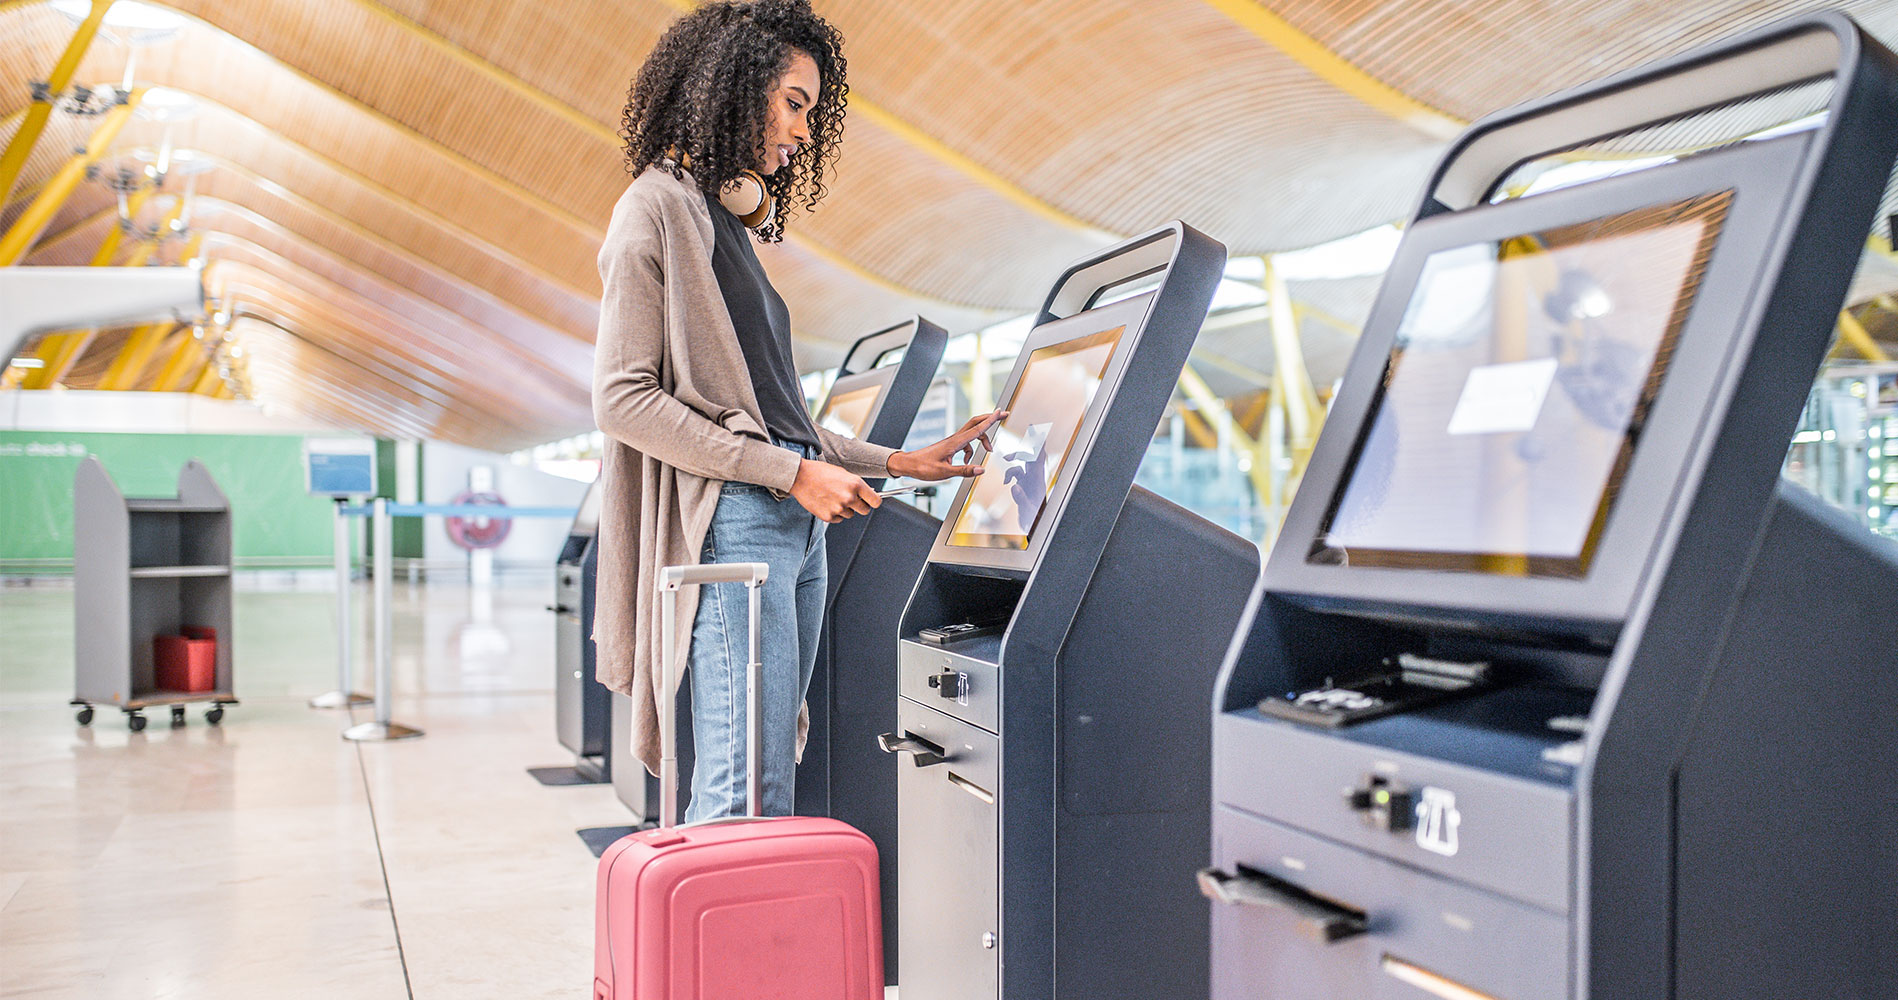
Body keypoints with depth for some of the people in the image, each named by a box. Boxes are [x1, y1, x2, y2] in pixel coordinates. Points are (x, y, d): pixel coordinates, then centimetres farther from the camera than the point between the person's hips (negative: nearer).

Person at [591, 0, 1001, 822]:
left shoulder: (727, 221, 22)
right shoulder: (655, 210, -3)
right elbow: (623, 400, -12)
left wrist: (899, 464, 22)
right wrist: (791, 471, -14)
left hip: (795, 526, 9)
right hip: (731, 525, -9)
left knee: (760, 795, 7)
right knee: (747, 800, -12)